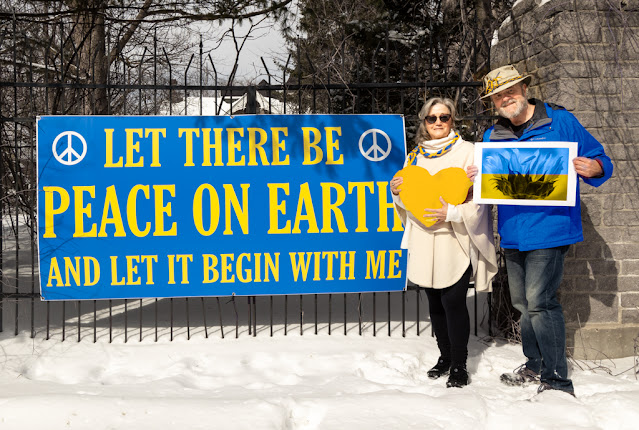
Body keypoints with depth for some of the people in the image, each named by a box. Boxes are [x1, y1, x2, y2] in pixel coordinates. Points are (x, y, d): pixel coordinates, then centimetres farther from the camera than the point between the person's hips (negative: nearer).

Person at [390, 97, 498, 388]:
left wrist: (451, 212, -20)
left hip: (455, 240, -5)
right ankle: (445, 357, 26)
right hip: (424, 241, 5)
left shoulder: (466, 151, -2)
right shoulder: (416, 155, 14)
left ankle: (459, 366, 5)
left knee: (453, 302, -7)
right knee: (435, 303, 11)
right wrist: (396, 191, 1)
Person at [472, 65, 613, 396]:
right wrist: (473, 180, -4)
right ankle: (535, 367, 33)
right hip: (513, 233, 6)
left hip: (549, 229, -6)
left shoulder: (560, 122, -3)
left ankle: (557, 379, -3)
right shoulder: (493, 136, 11)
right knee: (522, 303, 16)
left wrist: (593, 168, -24)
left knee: (539, 302, -13)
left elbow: (599, 162, 0)